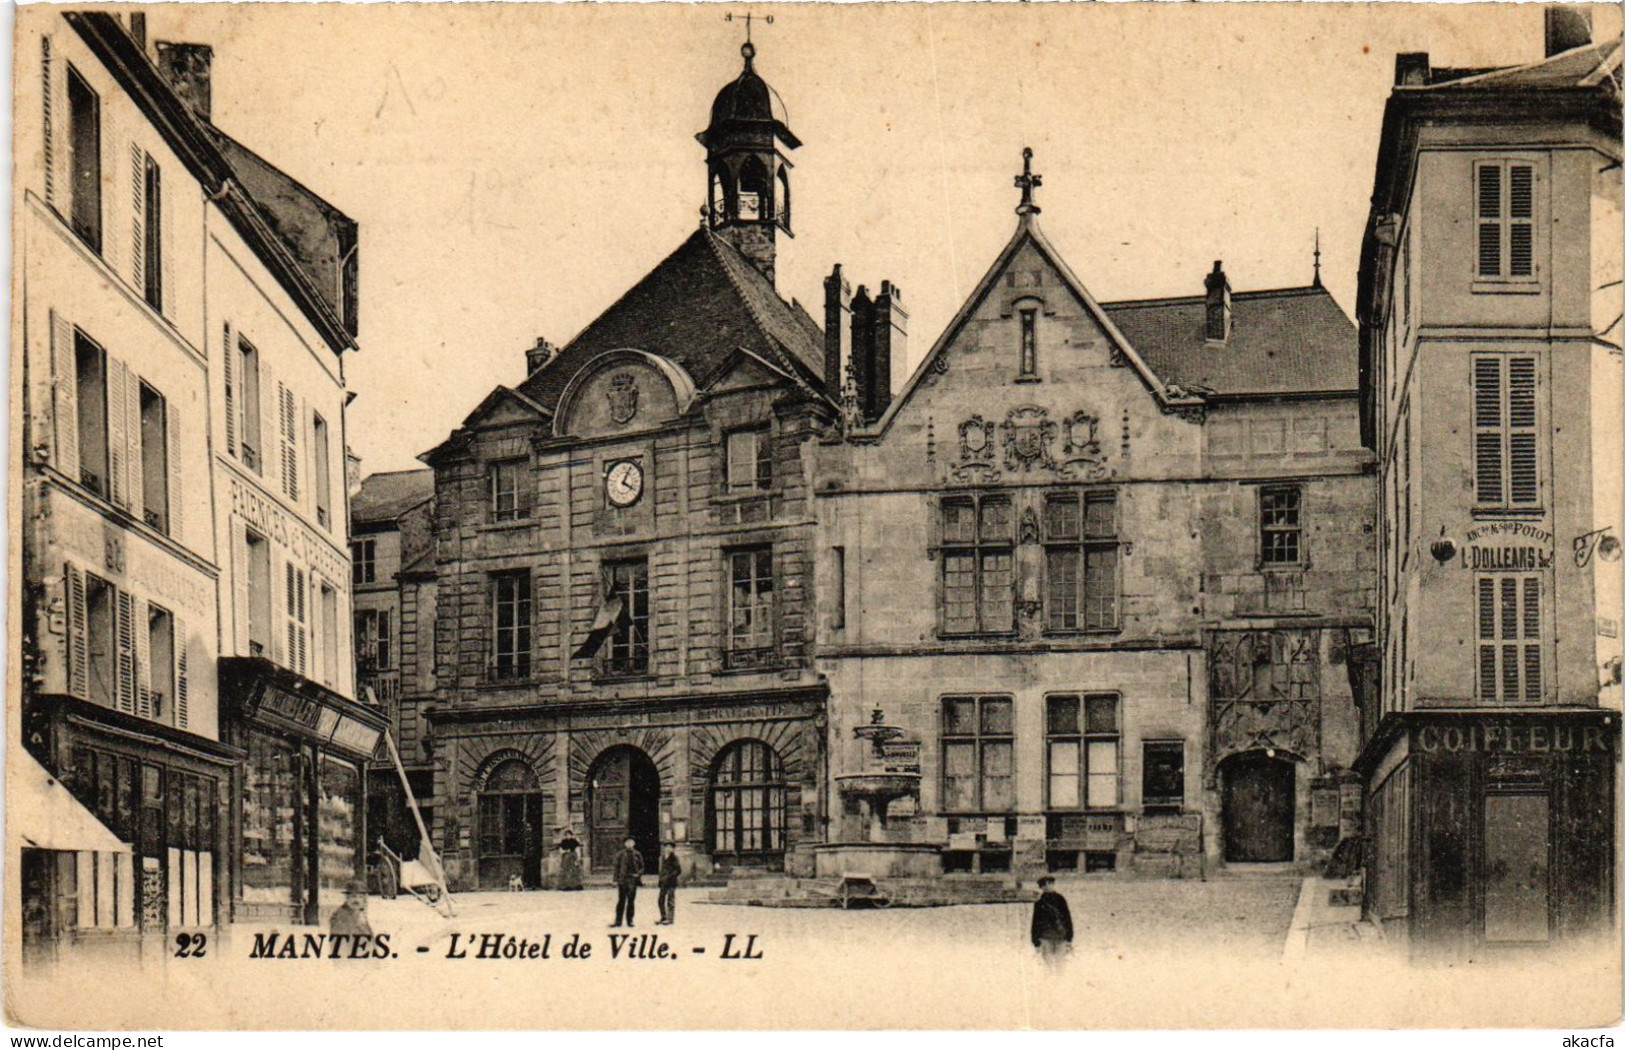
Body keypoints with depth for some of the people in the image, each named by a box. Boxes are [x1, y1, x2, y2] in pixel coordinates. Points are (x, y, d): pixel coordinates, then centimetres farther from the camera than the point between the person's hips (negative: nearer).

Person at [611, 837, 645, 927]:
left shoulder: (637, 855, 5)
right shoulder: (620, 855, 3)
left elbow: (641, 866, 10)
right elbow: (616, 867, 4)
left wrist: (639, 874, -8)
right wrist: (616, 879, 0)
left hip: (633, 880, 1)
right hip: (622, 880, -1)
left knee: (631, 901, 5)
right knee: (621, 900, 0)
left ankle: (630, 920, 11)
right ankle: (618, 920, 3)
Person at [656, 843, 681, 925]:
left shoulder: (674, 858, -8)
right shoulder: (663, 858, 14)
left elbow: (678, 871, -10)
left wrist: (670, 877, -15)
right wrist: (660, 880, 15)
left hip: (671, 883, -7)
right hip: (663, 883, 7)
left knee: (670, 901, -4)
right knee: (661, 900, 8)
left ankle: (670, 919, 1)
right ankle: (663, 918, 18)